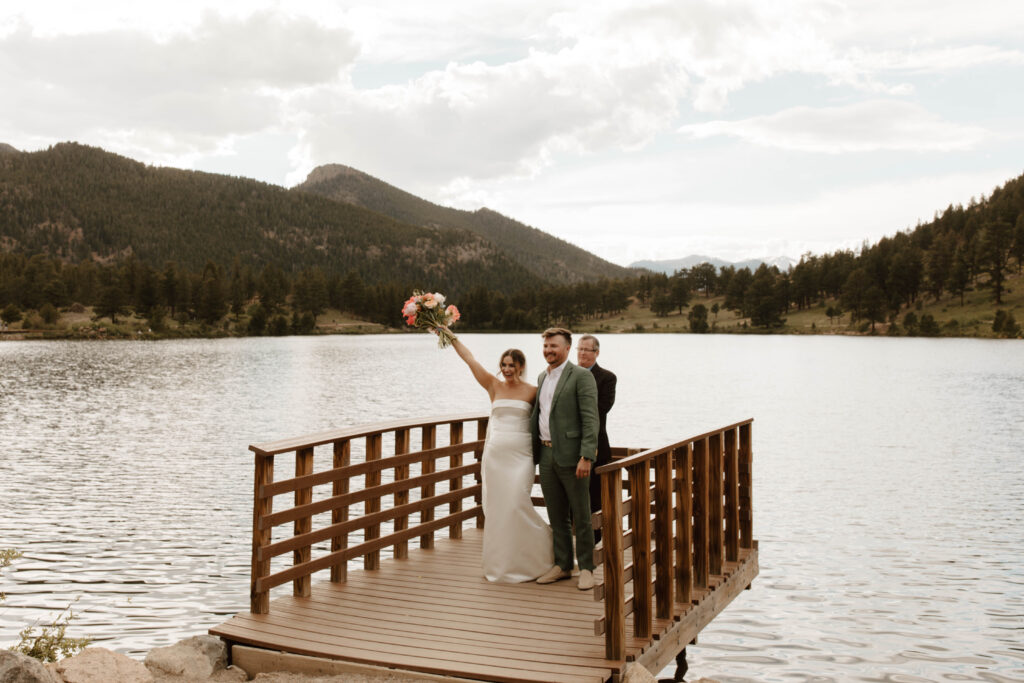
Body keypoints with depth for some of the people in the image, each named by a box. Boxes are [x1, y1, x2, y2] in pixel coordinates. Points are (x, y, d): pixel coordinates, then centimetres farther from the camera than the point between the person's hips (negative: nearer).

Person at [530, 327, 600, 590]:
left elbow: (590, 419, -14)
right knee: (556, 517, 14)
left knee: (581, 516, 3)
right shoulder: (542, 377, 15)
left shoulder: (581, 376, -8)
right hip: (546, 455, 7)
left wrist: (586, 457, -21)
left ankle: (586, 568, 13)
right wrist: (534, 450, 16)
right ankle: (562, 565, 24)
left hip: (571, 456, -7)